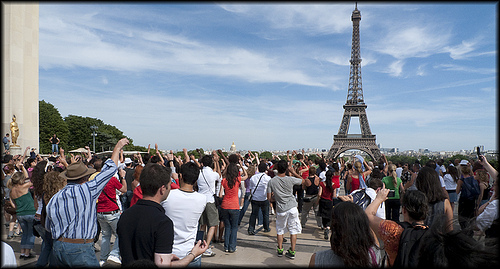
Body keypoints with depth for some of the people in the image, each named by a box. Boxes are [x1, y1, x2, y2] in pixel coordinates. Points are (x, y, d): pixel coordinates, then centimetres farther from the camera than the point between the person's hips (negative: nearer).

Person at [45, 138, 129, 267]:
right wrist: (117, 147, 6)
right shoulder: (87, 190, -13)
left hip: (57, 247, 7)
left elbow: (48, 225, 16)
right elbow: (109, 169, -6)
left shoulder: (54, 198, 5)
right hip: (80, 250, -7)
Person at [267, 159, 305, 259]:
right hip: (292, 207, 0)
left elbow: (269, 197, -3)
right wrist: (293, 171, 8)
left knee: (280, 230, 18)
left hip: (280, 209, 1)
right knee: (293, 230, 9)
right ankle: (292, 252, 13)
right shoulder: (290, 179, -10)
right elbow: (303, 180, 9)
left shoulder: (271, 181, -9)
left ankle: (280, 250, 26)